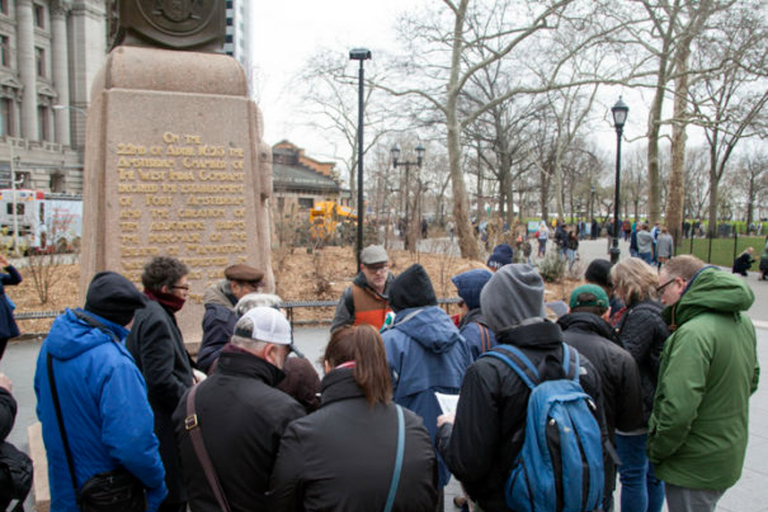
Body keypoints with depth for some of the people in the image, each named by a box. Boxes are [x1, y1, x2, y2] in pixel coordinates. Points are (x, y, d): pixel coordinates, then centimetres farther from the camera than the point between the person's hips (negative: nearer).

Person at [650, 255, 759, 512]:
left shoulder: (694, 333, -28)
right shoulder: (742, 320, 3)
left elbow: (679, 409, -32)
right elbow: (751, 380, 17)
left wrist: (657, 451, -17)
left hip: (695, 468, -9)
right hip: (729, 456, 9)